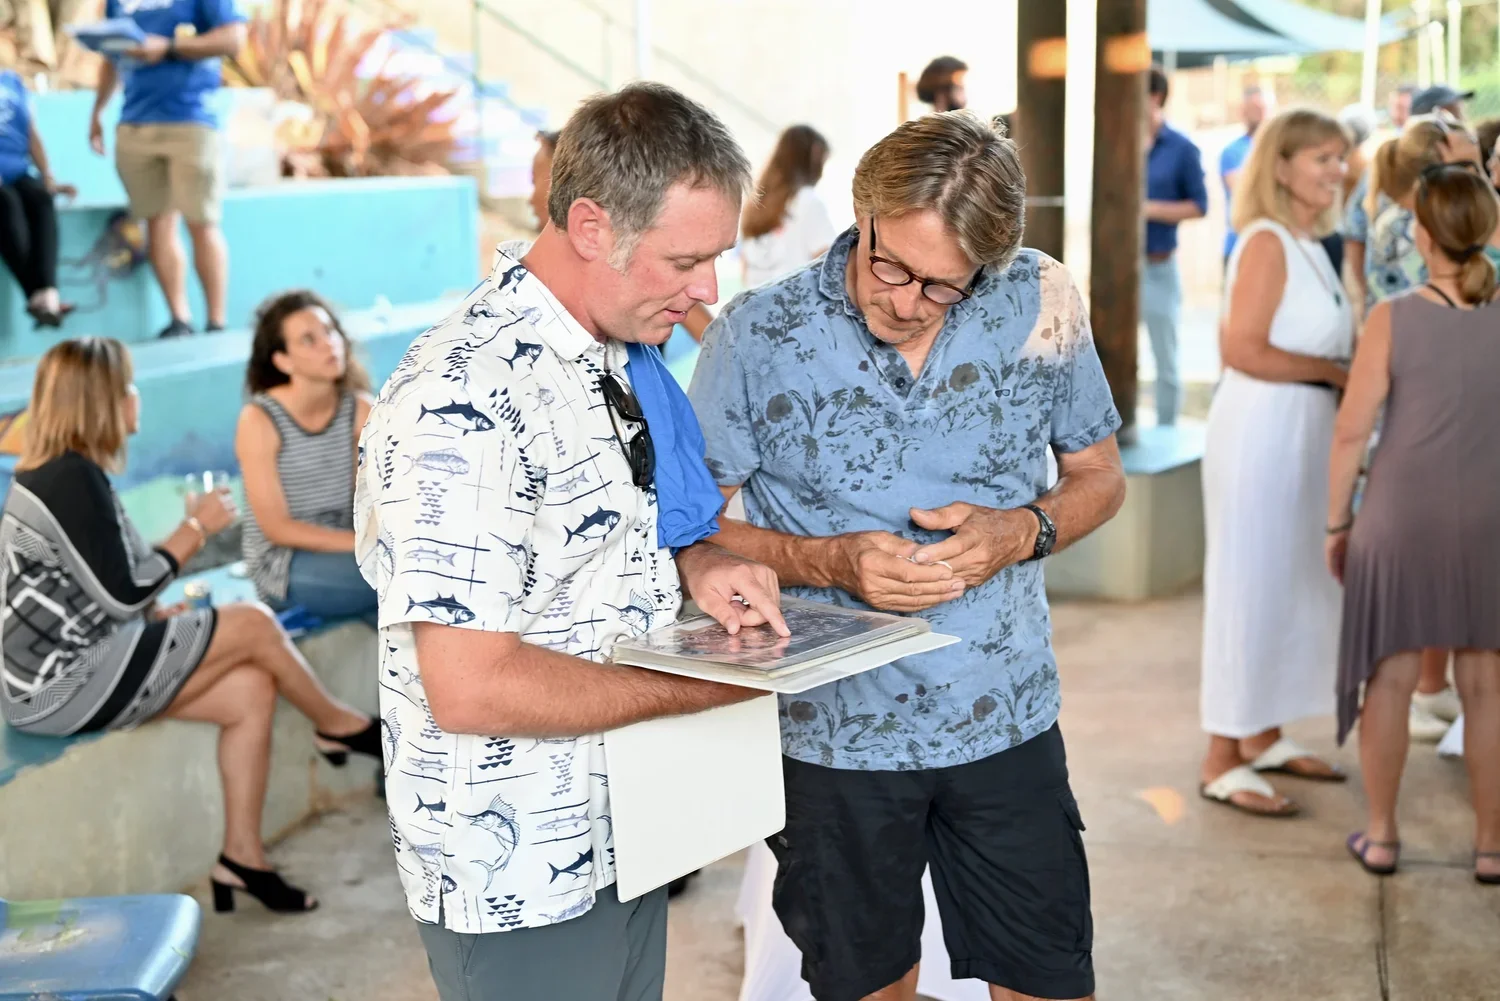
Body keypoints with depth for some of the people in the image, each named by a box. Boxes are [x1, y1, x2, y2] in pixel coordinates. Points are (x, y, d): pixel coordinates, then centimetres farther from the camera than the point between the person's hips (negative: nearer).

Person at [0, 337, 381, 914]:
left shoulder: (54, 472, 13)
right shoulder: (73, 477, -19)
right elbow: (123, 595, -20)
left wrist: (160, 613, 3)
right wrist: (195, 529, -9)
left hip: (69, 670, 10)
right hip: (66, 687, -10)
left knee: (252, 690, -1)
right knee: (253, 625, -7)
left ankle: (242, 856, 1)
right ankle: (339, 727, 16)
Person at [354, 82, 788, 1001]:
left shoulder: (621, 351, 3)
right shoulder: (465, 401, -27)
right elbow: (468, 688, -29)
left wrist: (693, 563, -3)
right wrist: (713, 687, -21)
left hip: (629, 828, 8)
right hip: (520, 876, -8)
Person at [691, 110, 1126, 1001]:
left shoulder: (1041, 307, -6)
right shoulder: (758, 336, -12)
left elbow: (1098, 476, 7)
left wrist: (1024, 530, -14)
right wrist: (831, 562, -20)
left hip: (1006, 721, 1)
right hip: (835, 730, -1)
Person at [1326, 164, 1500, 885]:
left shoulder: (1392, 320, -12)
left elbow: (1351, 431, -10)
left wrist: (1337, 521, 2)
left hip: (1402, 518, -2)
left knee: (1391, 678, 11)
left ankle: (1381, 837, 22)